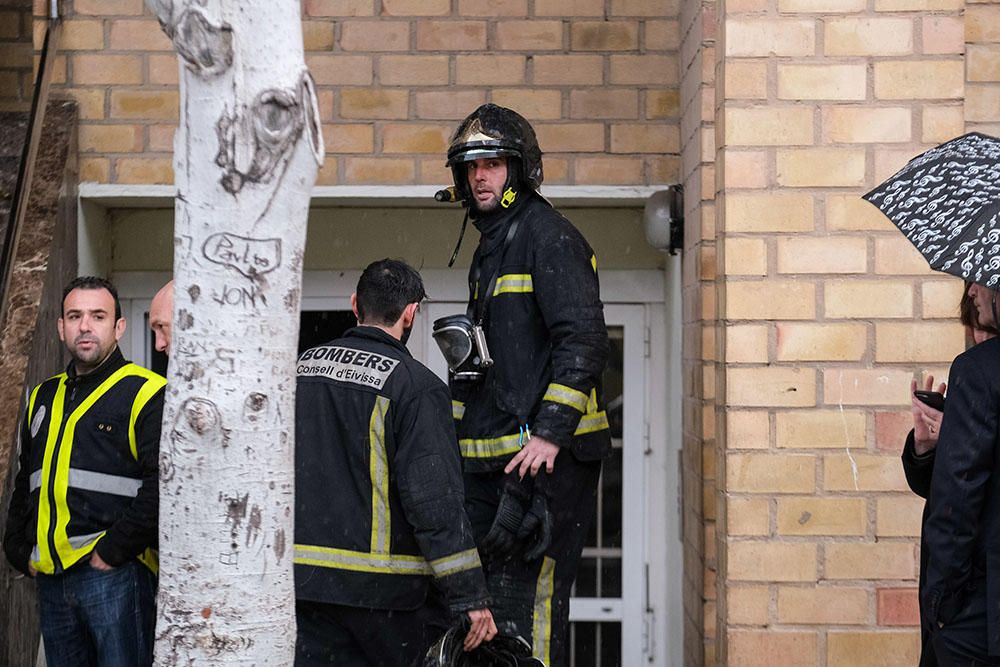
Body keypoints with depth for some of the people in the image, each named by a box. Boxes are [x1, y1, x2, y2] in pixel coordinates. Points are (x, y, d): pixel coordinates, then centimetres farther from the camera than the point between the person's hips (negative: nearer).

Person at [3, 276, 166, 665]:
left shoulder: (145, 394, -5)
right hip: (51, 579, 7)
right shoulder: (44, 398, 19)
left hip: (114, 574, -7)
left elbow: (163, 487, -15)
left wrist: (112, 551, -15)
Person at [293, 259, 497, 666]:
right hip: (378, 586, -5)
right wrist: (472, 597, -14)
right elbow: (435, 499, -16)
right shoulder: (417, 387, -10)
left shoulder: (302, 366, 9)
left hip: (301, 574, 5)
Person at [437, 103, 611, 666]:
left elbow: (584, 341, -17)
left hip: (545, 456, -10)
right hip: (496, 460, 10)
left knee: (528, 604, -12)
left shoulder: (548, 236, -8)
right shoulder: (492, 248, 22)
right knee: (488, 598, 11)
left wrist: (550, 433, -23)